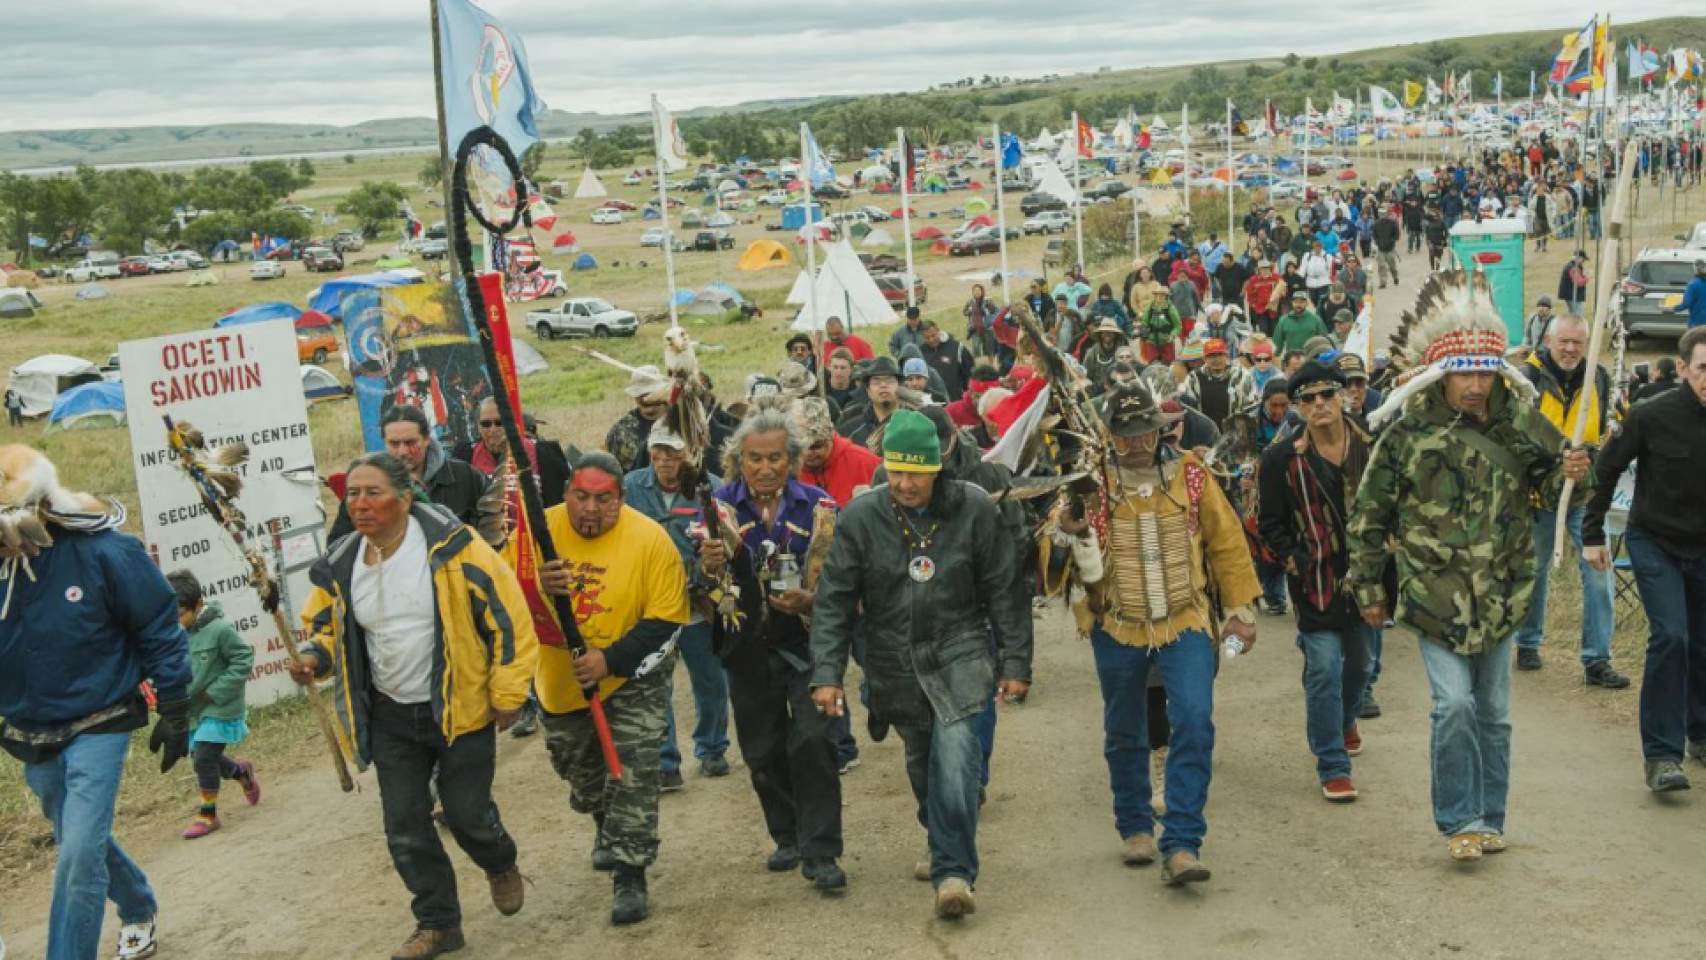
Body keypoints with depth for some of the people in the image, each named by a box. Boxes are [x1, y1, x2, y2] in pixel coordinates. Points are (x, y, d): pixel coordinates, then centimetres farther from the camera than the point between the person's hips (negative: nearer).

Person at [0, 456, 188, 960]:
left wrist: (175, 711, -7)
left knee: (79, 853, -14)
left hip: (98, 725, -5)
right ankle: (139, 910, 47)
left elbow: (159, 630, -10)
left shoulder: (102, 552, -19)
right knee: (83, 842, 21)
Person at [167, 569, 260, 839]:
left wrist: (215, 692, -18)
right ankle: (241, 771, 42)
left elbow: (243, 660, -16)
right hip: (194, 710, 7)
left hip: (219, 709, -7)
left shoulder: (219, 629, -18)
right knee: (200, 758, 13)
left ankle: (208, 814, 6)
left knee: (204, 757, -11)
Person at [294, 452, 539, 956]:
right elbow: (324, 626, 15)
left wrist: (508, 693, -12)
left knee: (467, 814, 3)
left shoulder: (451, 546, -19)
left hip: (460, 709, -4)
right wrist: (313, 658, -9)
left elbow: (508, 615, -14)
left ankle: (501, 866, 38)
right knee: (405, 827, 6)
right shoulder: (340, 566, -3)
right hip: (390, 716, 5)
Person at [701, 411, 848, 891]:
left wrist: (810, 601, -21)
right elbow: (703, 585, -2)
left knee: (812, 741, -12)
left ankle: (820, 853, -4)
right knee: (763, 752, 11)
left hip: (806, 644, -2)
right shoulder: (721, 505, -2)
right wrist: (709, 565, -26)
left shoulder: (819, 507, -5)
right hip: (748, 649, 2)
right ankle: (788, 838, 30)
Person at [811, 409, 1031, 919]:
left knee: (955, 748, -21)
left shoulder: (973, 509, -9)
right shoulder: (860, 518, -9)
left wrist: (1015, 662, -2)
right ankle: (947, 845, 40)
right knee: (920, 759, 14)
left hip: (959, 649, -2)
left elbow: (1002, 590, -2)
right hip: (894, 661, 2)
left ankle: (953, 872, -15)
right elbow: (834, 601, -6)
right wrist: (826, 674, -13)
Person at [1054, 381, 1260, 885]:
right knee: (1124, 734, 14)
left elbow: (1226, 541, 5)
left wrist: (1240, 610, 6)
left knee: (1194, 723, -14)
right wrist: (1078, 535, -29)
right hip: (1118, 629, 1)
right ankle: (1135, 827, 36)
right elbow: (1089, 571, -8)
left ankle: (1181, 845, -8)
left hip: (1185, 623, -1)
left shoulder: (1190, 473, -4)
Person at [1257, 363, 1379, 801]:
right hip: (1315, 584, -3)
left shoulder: (1371, 449, -1)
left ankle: (1345, 721, 50)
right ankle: (1332, 767, 1)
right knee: (1324, 671, -8)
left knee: (1361, 662, 19)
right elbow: (1270, 523, -1)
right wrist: (1296, 563, -9)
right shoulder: (1282, 458, -7)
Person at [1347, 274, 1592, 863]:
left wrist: (1567, 473, -11)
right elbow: (1369, 515, -2)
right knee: (1454, 705, -12)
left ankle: (1488, 819, 26)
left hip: (1501, 594, 3)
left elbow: (1547, 481, 13)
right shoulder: (1409, 431, -9)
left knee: (1494, 713, 11)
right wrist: (1368, 588, 1)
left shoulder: (1520, 421, -1)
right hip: (1436, 594, -3)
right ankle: (1461, 820, 4)